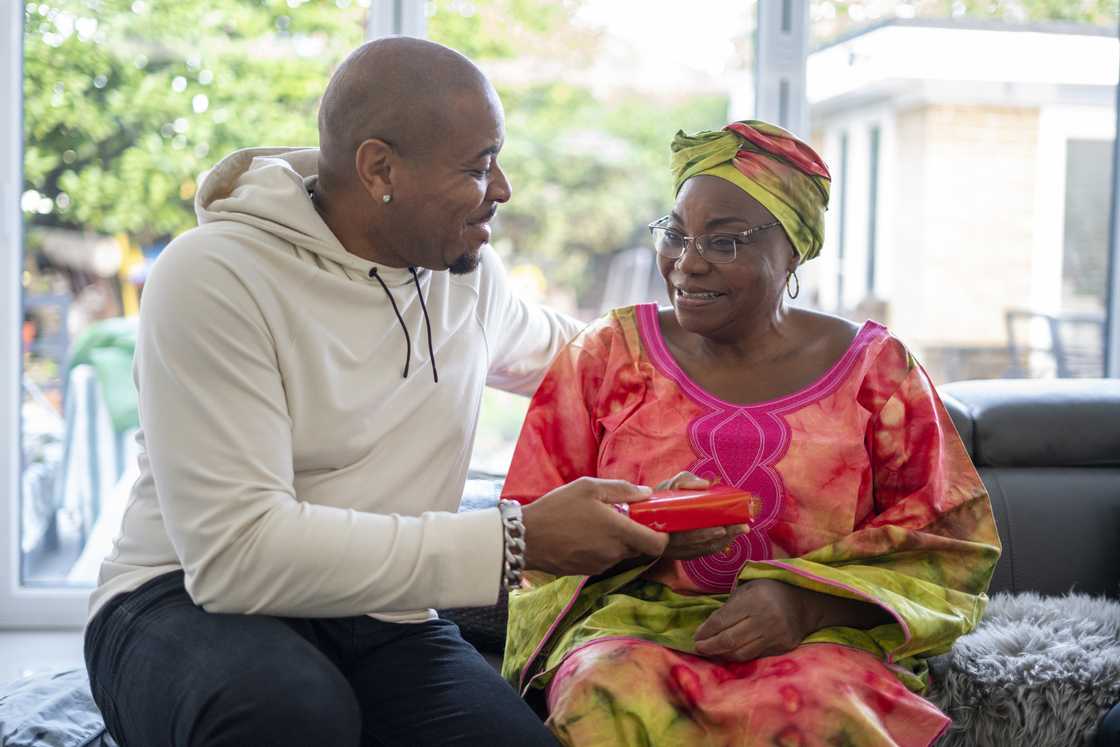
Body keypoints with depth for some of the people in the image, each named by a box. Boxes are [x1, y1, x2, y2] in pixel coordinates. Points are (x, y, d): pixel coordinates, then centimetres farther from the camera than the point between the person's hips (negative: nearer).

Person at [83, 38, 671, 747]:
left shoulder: (468, 268, 6)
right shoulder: (214, 276, -16)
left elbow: (545, 346, 31)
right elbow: (237, 553, -26)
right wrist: (516, 542, -27)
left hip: (380, 621, 5)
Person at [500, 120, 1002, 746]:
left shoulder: (877, 370, 6)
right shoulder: (609, 353, 8)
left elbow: (947, 547, 3)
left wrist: (803, 602, -13)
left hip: (818, 639, 1)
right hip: (634, 626, 0)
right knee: (610, 694, -35)